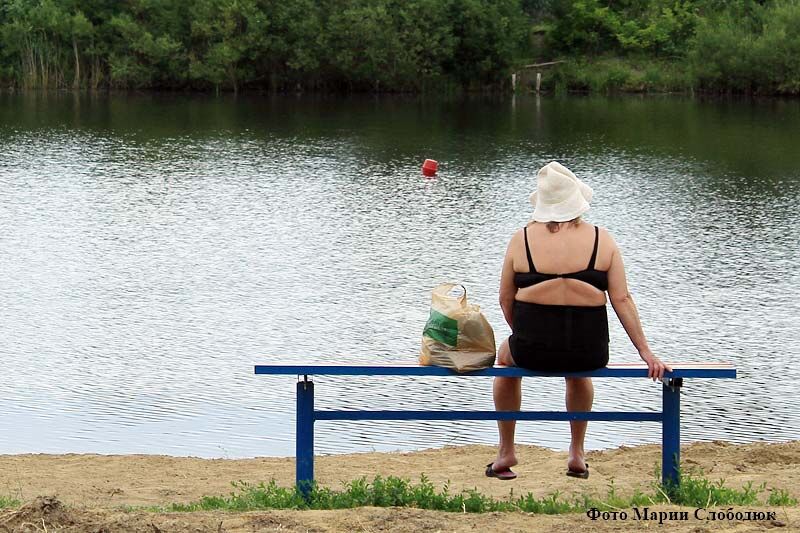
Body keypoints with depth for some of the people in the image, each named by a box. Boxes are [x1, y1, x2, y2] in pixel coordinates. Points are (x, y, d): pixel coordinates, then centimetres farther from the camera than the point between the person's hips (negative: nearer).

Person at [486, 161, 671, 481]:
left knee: (506, 358, 36)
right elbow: (622, 300, -3)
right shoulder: (601, 239, 0)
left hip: (533, 349, -1)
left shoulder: (522, 239, -1)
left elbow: (506, 298, 5)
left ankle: (506, 452, 39)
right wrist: (646, 353, 1)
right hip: (590, 351, 1)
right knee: (578, 369, 40)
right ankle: (577, 455, 42)